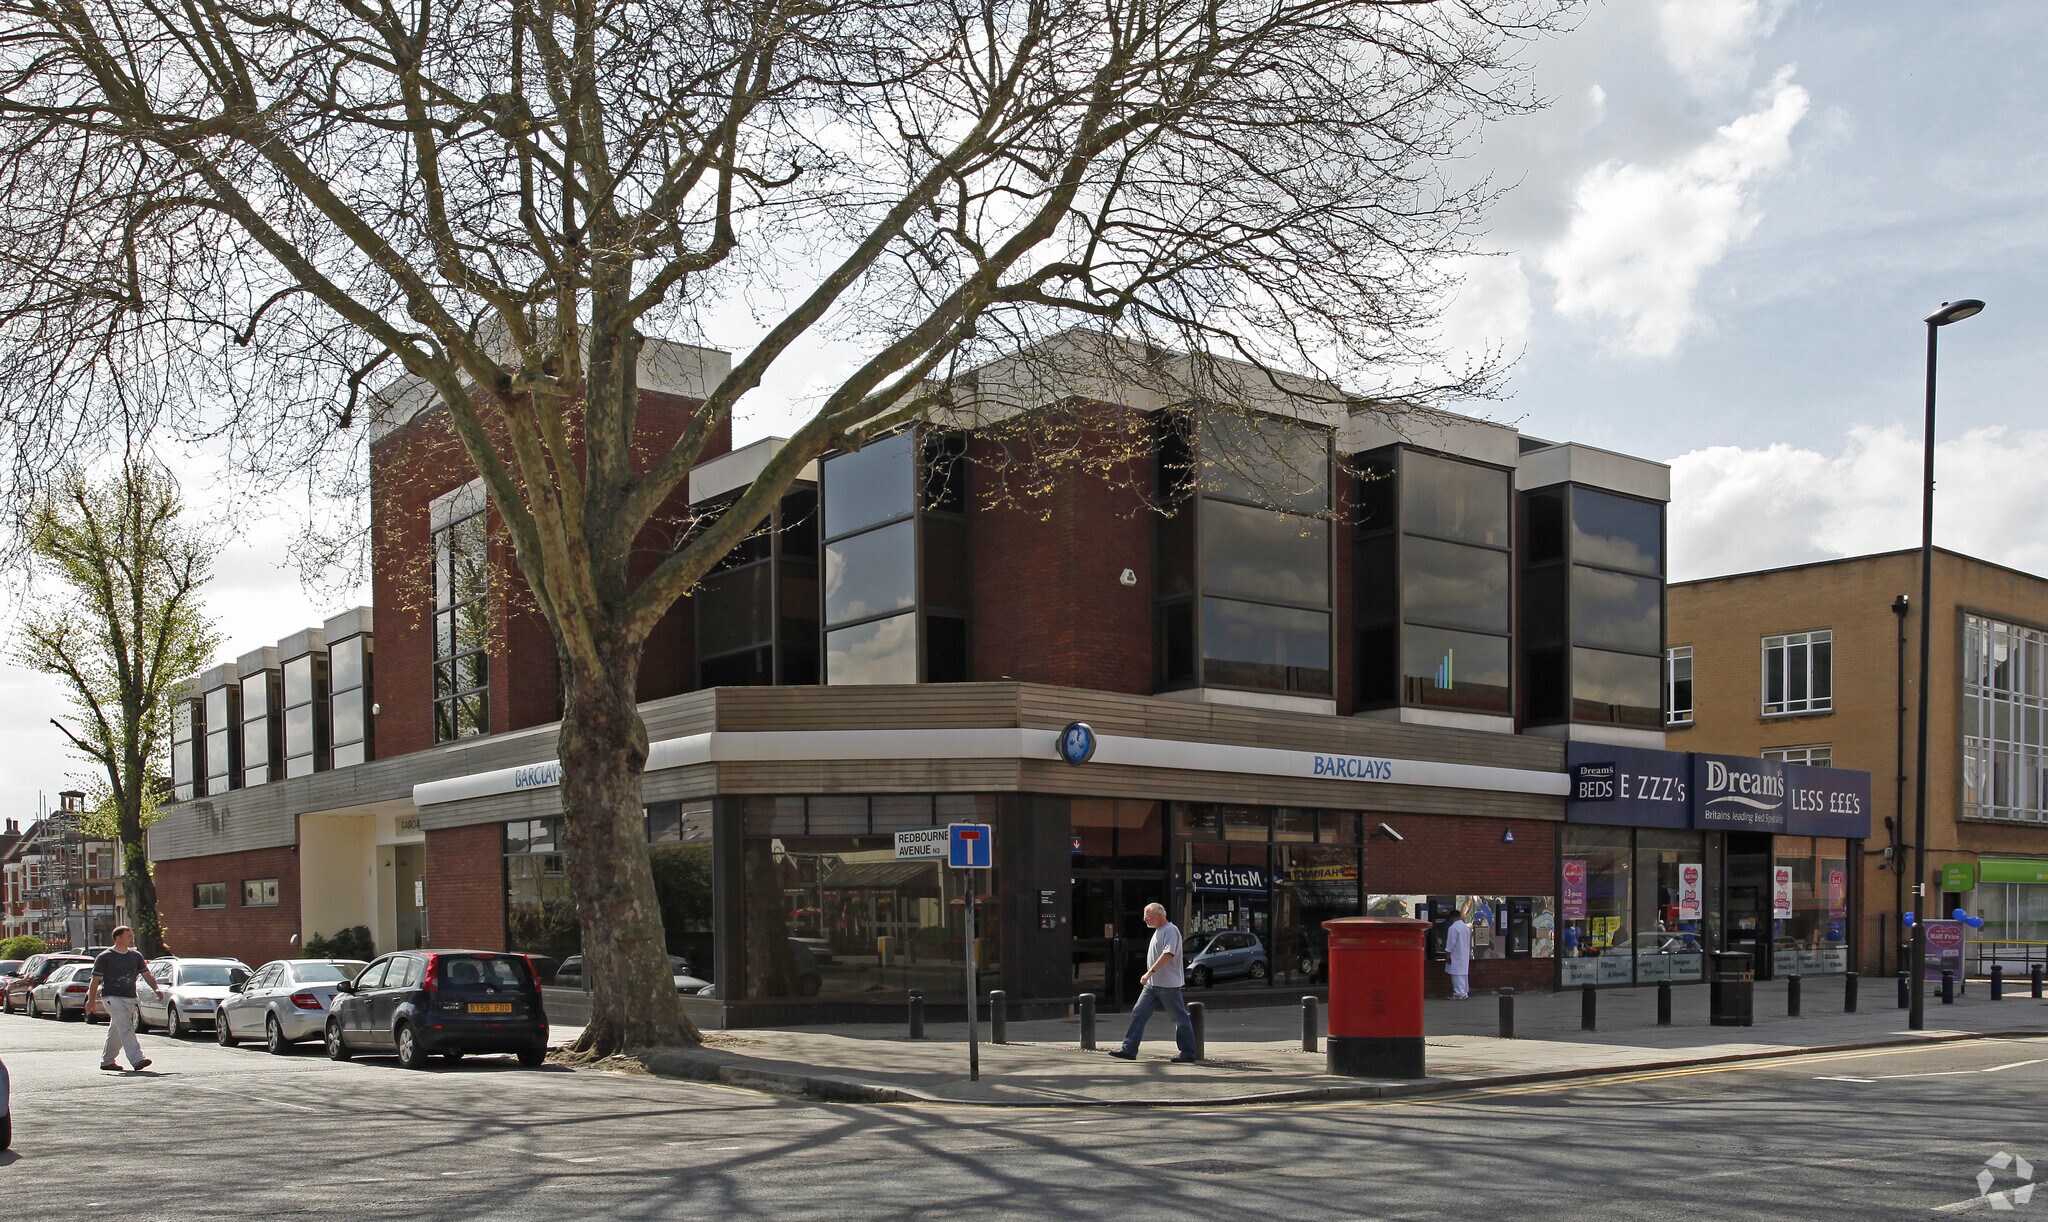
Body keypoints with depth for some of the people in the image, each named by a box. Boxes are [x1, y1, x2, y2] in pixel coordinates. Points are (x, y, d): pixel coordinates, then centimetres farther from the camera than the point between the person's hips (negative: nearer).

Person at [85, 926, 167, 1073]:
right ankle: (137, 1060, -29)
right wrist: (90, 1001, -4)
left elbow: (146, 975, 12)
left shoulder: (136, 956, 12)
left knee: (117, 1031, 15)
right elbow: (95, 980, -1)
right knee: (126, 1028, -18)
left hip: (130, 998, 6)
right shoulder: (104, 957, -4)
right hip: (112, 997, -6)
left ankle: (107, 1061, 29)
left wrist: (156, 988, -5)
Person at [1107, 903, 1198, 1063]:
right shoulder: (1158, 931, 17)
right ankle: (1129, 1050, 3)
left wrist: (1150, 972, -29)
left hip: (1168, 984, -10)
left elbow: (1168, 954, -26)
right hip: (1153, 984, 10)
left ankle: (1188, 1053, 8)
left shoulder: (1170, 930, -14)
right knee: (1138, 1014, 3)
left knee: (1180, 1018, 0)